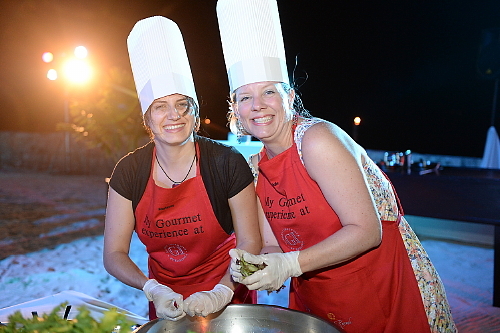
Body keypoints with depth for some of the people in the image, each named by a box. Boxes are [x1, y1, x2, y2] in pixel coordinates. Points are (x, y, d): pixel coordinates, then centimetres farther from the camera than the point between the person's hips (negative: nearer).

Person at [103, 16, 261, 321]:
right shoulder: (129, 172, -12)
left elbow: (250, 242, -12)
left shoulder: (227, 163, -19)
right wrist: (154, 290, -21)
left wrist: (222, 292, -24)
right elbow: (114, 254, -7)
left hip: (227, 301, -2)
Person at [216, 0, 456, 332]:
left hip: (382, 290, -6)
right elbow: (273, 246, -1)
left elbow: (366, 231, -25)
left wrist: (290, 264, -30)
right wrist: (246, 263, -21)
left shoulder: (316, 140, -23)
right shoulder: (255, 167, -2)